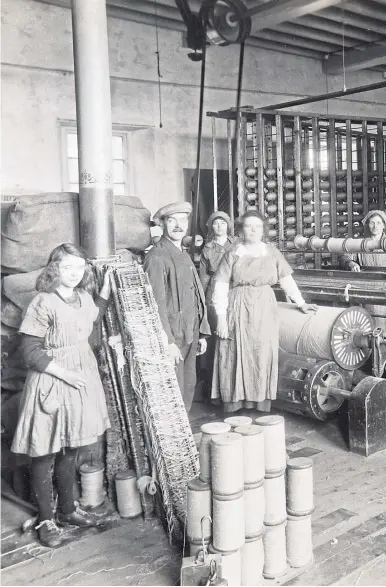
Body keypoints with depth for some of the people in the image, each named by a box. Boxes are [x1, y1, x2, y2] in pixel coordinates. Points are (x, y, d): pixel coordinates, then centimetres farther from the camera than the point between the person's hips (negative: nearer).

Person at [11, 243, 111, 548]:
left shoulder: (84, 297, 4)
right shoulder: (43, 303, -16)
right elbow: (31, 352, -16)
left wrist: (107, 286, 18)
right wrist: (65, 373, -19)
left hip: (82, 379, 7)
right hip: (51, 383, -6)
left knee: (70, 449, 17)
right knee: (46, 453, 4)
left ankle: (67, 509, 33)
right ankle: (46, 519, 18)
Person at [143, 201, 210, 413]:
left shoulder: (184, 256, 14)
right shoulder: (157, 257, -13)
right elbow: (157, 304, -17)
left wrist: (201, 333, 14)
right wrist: (168, 342, -19)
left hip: (189, 336, 8)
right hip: (170, 335, -8)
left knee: (188, 388, 15)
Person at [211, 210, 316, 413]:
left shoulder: (272, 253, 8)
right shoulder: (232, 254, 2)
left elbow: (286, 280, 10)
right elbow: (221, 286, -2)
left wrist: (301, 303, 4)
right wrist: (221, 316, -8)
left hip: (264, 312, 2)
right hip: (238, 311, -2)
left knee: (263, 358, 1)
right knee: (237, 359, 0)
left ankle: (261, 408, 10)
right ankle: (234, 410, 8)